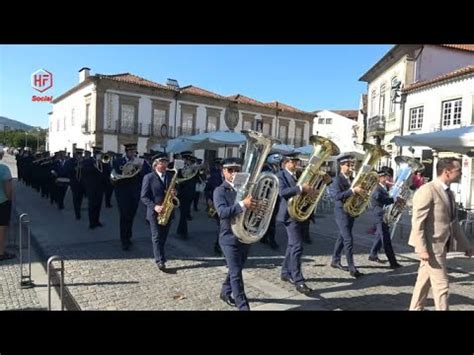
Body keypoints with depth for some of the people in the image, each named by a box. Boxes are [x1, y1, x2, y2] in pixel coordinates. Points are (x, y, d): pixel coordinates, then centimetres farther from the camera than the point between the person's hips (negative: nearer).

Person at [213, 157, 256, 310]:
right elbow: (222, 212, -26)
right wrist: (243, 204, -40)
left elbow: (252, 207, 9)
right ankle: (243, 306, 5)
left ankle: (226, 292, 42)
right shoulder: (220, 191, -9)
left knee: (236, 270, 20)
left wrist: (253, 206, -15)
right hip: (229, 237, -6)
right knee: (236, 273, -4)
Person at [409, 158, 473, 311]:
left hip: (441, 245, 9)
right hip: (431, 246, -9)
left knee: (424, 281, 17)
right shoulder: (427, 190, -18)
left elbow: (453, 222, 19)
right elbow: (417, 222, -21)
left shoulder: (449, 192, 12)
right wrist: (422, 249, -24)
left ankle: (415, 308, 29)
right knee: (441, 285, -1)